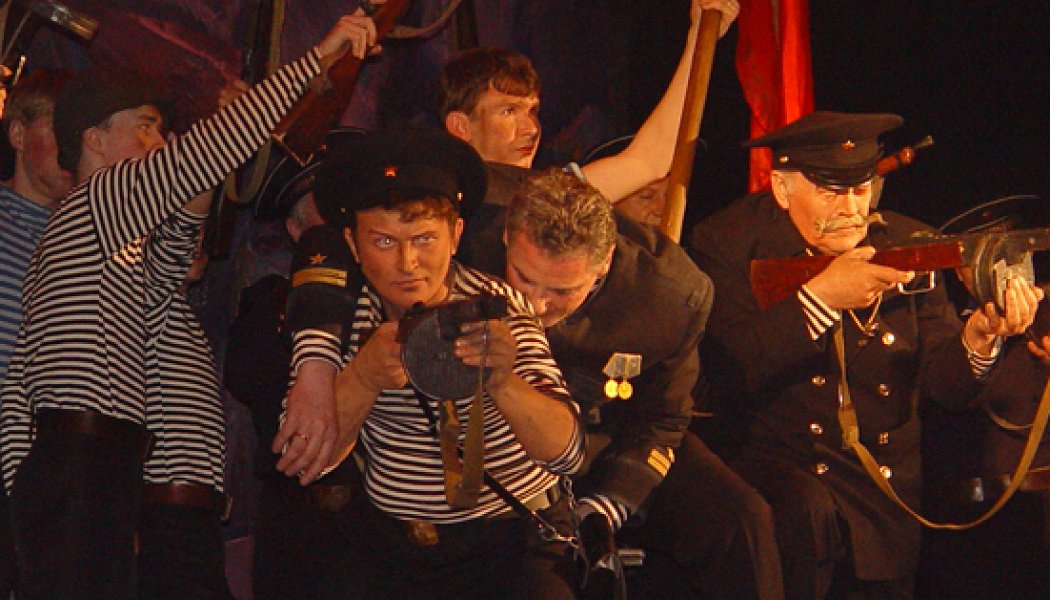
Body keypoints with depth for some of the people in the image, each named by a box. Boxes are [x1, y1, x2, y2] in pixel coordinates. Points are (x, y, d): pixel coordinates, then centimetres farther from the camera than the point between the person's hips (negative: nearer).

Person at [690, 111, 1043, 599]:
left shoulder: (908, 244, 8)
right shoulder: (729, 242, -1)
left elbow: (944, 386, 3)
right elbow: (725, 373, -16)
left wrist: (979, 336, -18)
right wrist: (819, 297, -22)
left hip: (897, 468, 4)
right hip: (783, 463, -4)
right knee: (804, 511, -34)